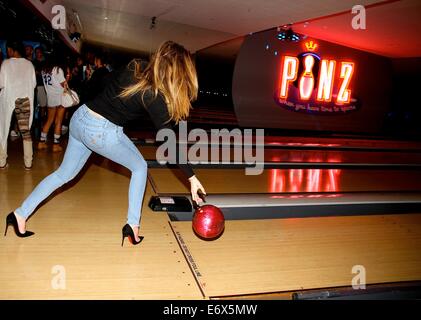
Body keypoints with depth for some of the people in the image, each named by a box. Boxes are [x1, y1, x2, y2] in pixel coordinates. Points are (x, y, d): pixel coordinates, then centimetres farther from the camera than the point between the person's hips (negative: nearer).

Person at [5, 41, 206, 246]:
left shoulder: (134, 68, 4)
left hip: (80, 117, 7)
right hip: (101, 131, -7)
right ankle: (132, 225, 12)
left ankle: (20, 214, 27)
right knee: (139, 167, 12)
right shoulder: (155, 96, -15)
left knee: (64, 173, 21)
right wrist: (191, 177, -11)